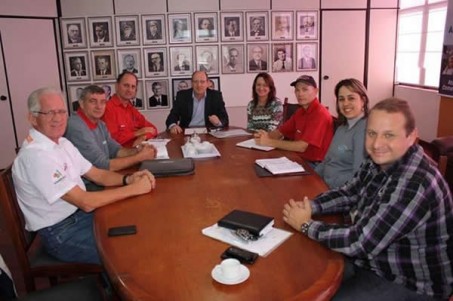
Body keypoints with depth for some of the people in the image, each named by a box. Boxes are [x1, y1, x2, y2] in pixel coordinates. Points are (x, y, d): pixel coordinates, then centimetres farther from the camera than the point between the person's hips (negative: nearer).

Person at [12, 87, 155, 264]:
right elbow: (86, 202, -27)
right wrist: (134, 188, -22)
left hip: (79, 214, 8)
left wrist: (128, 179, -12)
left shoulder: (62, 143, 3)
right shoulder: (36, 155, -26)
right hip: (61, 233, -8)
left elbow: (97, 175, 8)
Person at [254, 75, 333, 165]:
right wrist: (266, 135, -11)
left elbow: (301, 146, -24)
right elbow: (280, 132, 12)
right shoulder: (300, 112, 8)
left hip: (315, 166, -7)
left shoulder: (320, 114, -19)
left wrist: (269, 142, -21)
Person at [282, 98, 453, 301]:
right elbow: (347, 194, 9)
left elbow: (360, 242, -31)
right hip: (372, 262, 8)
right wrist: (310, 206, -10)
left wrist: (307, 225, -18)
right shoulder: (379, 163, -4)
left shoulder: (413, 184, -32)